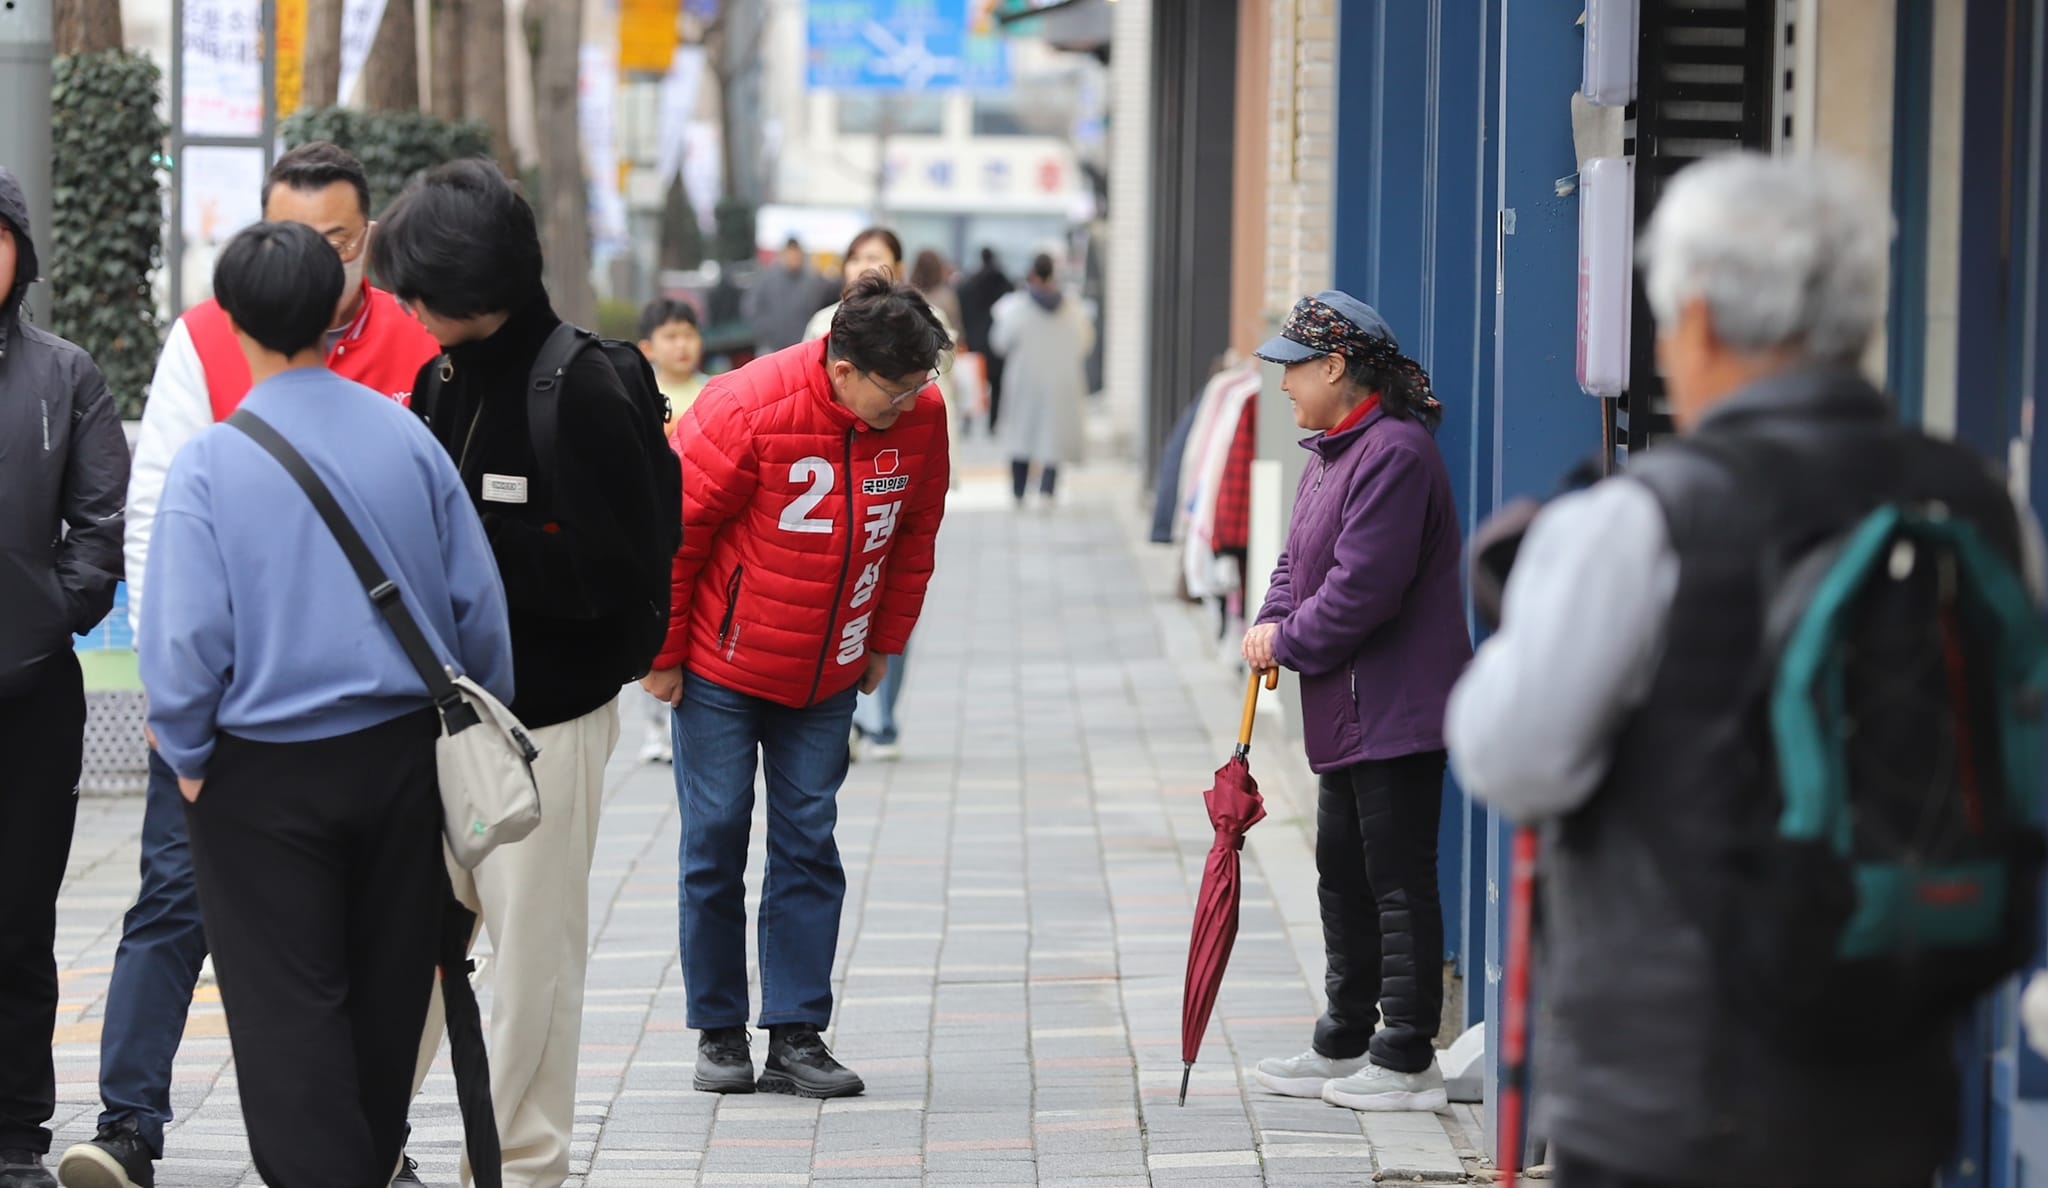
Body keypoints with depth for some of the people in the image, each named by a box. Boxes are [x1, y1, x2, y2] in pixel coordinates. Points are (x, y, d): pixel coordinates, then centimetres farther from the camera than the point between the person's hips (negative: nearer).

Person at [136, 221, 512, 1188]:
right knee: (387, 993, 18)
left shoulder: (208, 465, -14)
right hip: (405, 754, 4)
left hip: (265, 774, -4)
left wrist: (188, 759, -1)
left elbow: (185, 640, -17)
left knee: (289, 1011, 2)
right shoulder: (407, 438, -4)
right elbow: (481, 607, 0)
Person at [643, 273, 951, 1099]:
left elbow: (915, 533, 9)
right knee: (716, 838, 0)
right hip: (721, 667, -4)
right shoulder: (747, 408, -21)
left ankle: (796, 1035, 4)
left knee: (809, 843, 1)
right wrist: (662, 655, -8)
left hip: (827, 677, 4)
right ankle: (718, 1032, 10)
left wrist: (885, 641, 11)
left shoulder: (922, 416, -7)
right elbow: (675, 529, -13)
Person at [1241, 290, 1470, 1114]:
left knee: (1398, 883, -5)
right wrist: (1272, 622, -1)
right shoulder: (1333, 452, 15)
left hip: (1396, 712, -11)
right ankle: (1345, 1045, 27)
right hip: (1346, 712, 11)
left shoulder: (1394, 452, -19)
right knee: (1344, 877, 17)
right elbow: (1300, 560, 18)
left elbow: (1363, 587, -24)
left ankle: (1407, 1062, 0)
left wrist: (1289, 643, -12)